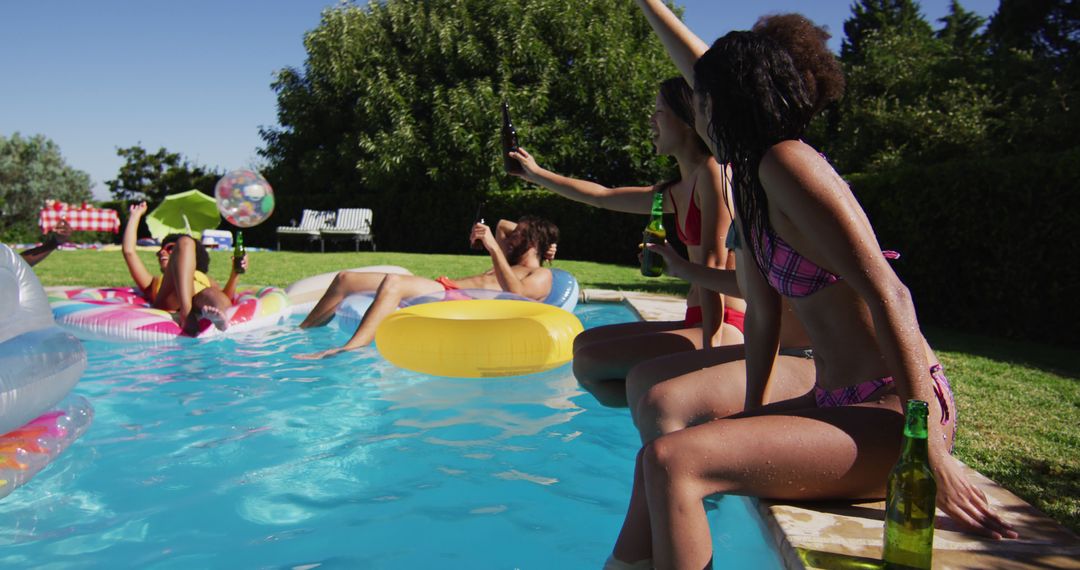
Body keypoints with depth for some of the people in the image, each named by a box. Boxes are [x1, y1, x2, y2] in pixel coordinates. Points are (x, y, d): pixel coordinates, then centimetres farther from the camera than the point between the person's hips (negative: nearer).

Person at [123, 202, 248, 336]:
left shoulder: (205, 279, 42)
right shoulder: (154, 282, 43)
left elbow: (225, 297, 22)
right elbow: (128, 251, 35)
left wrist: (235, 274, 6)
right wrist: (135, 215, 43)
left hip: (203, 308, 1)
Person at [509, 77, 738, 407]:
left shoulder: (712, 171, -11)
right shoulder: (677, 192, 16)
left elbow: (714, 264, -19)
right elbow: (603, 196, 27)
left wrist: (710, 347, -23)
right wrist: (537, 175, 35)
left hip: (723, 331, -10)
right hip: (696, 324, 10)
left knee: (588, 363, -15)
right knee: (584, 343, 20)